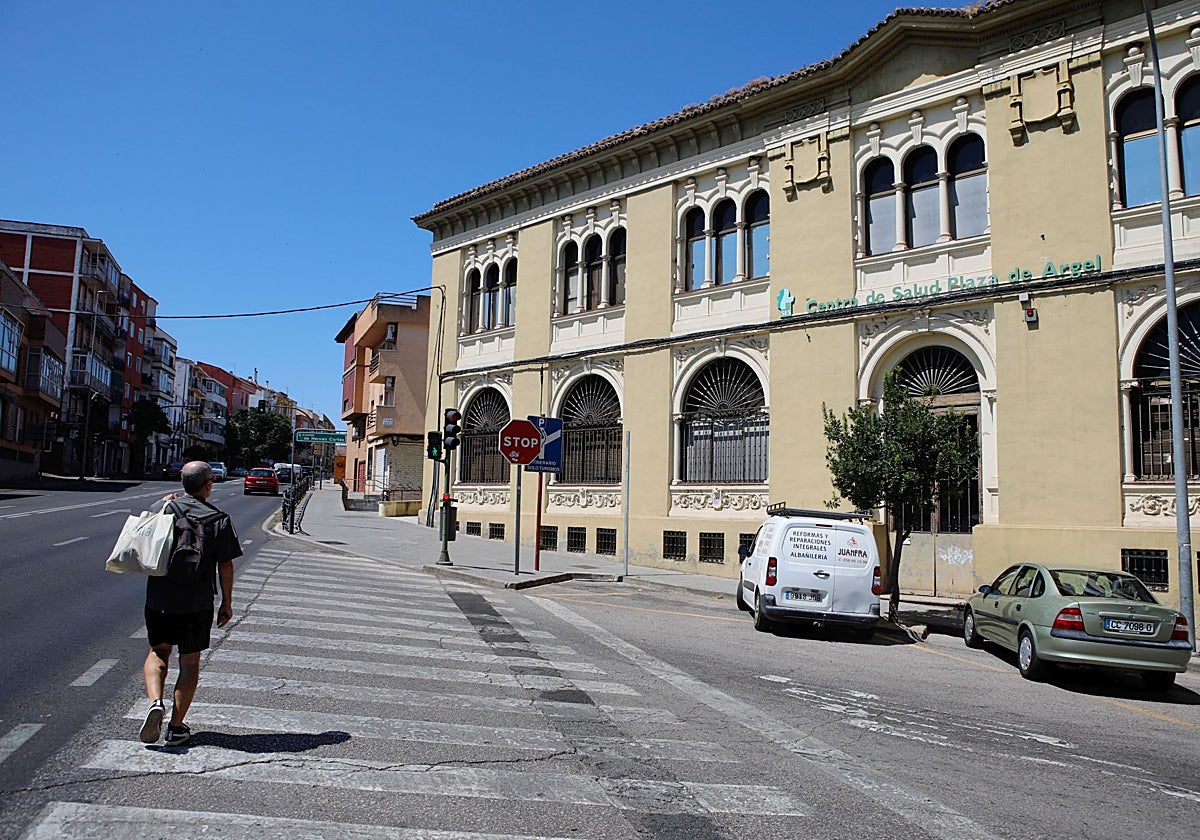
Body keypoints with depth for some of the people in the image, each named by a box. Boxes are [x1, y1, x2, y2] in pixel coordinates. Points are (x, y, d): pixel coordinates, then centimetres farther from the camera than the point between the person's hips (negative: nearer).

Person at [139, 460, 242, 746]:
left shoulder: (164, 508, -1)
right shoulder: (219, 520, -8)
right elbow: (225, 565, -5)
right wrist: (227, 602, 6)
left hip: (158, 598, 2)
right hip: (197, 603, -2)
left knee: (158, 651, 22)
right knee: (189, 662, 10)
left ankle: (155, 702, -1)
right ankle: (176, 727, 14)